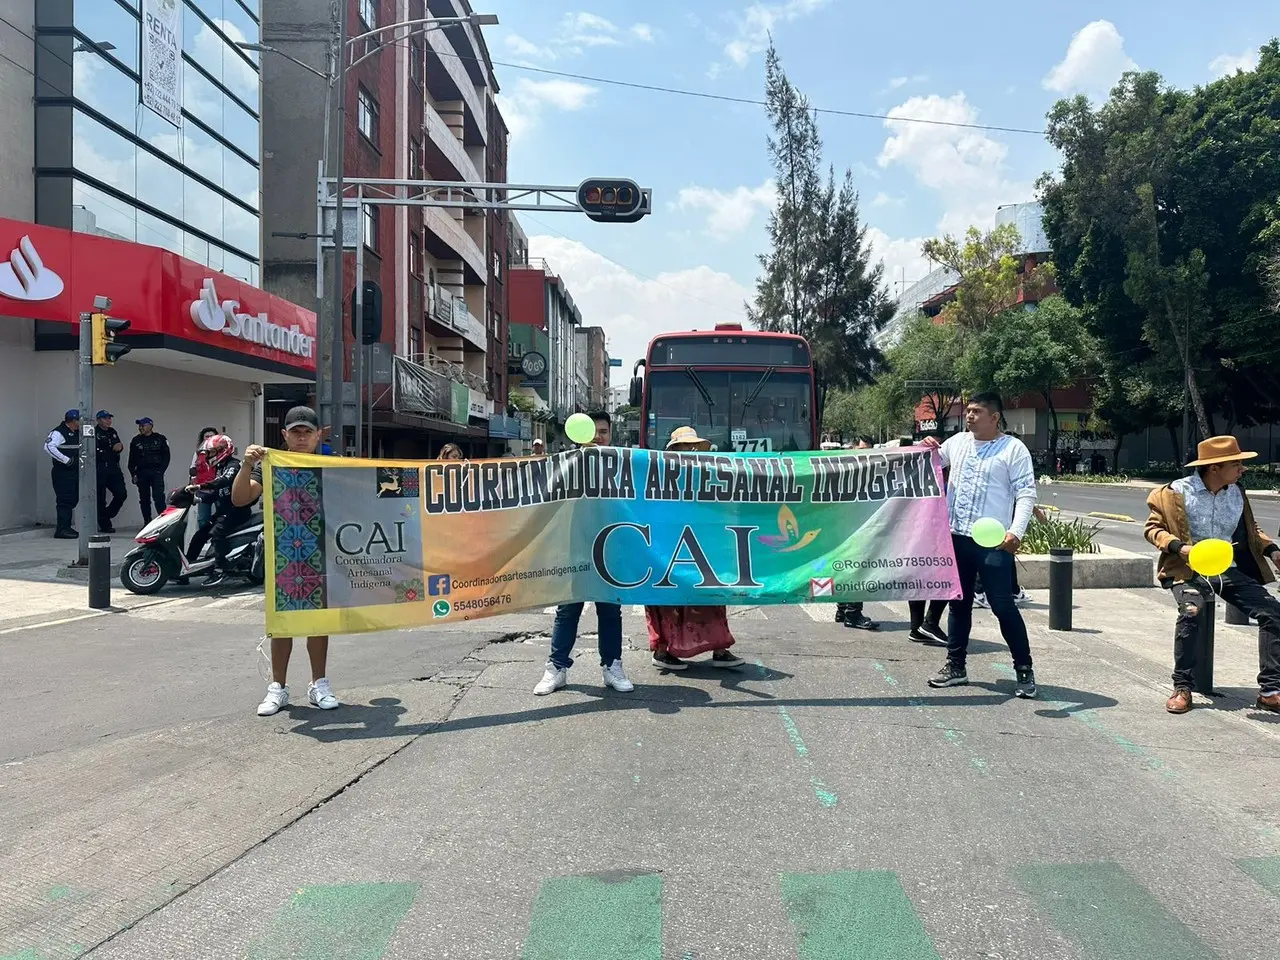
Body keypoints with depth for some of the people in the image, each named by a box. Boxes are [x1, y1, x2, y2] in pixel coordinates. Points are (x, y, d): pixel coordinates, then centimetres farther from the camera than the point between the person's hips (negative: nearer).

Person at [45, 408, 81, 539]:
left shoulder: (76, 433, 16)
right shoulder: (58, 432, -11)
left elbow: (79, 449, 32)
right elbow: (49, 447, -26)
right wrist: (67, 460, -25)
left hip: (75, 472, 9)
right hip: (63, 473, -9)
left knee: (73, 500, 12)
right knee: (65, 501, -10)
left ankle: (66, 527, 21)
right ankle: (61, 529, -7)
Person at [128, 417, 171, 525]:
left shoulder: (160, 439, 5)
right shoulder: (136, 441, 12)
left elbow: (166, 456, 4)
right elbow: (132, 459, 14)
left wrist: (161, 470, -6)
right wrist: (133, 474, 5)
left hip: (156, 472, -3)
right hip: (141, 473, 3)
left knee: (158, 497, -14)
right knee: (144, 499, 5)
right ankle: (147, 523, 10)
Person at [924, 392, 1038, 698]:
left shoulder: (1014, 448, -5)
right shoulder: (957, 442, 11)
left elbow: (1026, 494, -11)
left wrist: (1016, 531, -25)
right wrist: (929, 450, 5)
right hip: (958, 538, 6)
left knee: (1003, 606, -4)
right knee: (959, 603, 13)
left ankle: (1024, 670, 9)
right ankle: (956, 665, 23)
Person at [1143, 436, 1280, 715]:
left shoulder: (1236, 492, 8)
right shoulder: (1177, 492, -9)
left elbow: (1250, 529, 23)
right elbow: (1153, 528, -3)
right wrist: (1178, 546, -21)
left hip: (1229, 569, 6)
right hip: (1189, 569, -6)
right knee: (1191, 611, -33)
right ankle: (1182, 688, -18)